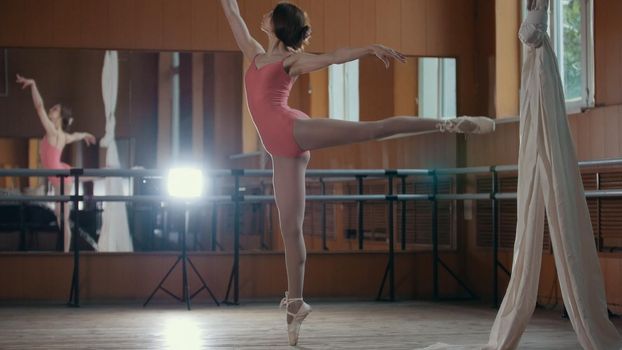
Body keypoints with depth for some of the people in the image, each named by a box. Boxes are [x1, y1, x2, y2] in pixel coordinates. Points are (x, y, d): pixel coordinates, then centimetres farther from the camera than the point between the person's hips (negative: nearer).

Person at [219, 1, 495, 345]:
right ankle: (295, 302, 7)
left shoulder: (292, 59, 9)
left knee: (372, 128, -23)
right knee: (290, 226, 4)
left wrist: (370, 48, -18)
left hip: (293, 129, -5)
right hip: (282, 149, 5)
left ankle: (450, 124, -21)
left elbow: (334, 56, -4)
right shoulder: (256, 55, 26)